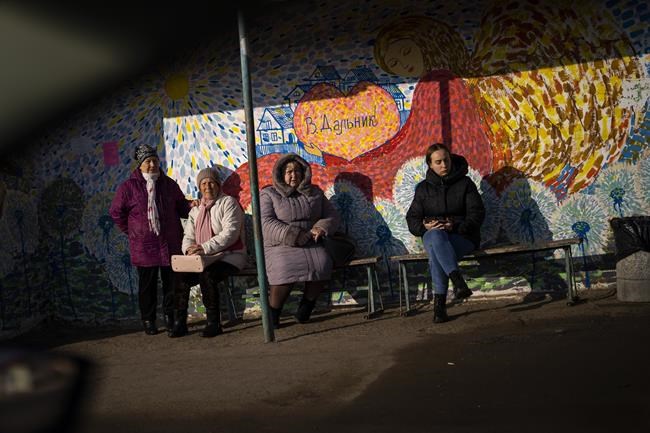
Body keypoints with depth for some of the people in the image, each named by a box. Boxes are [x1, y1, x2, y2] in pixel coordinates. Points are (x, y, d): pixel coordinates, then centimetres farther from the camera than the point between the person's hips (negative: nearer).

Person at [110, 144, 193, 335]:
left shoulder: (169, 184, 8)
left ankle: (171, 317, 17)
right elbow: (116, 212, 7)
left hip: (170, 245, 2)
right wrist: (132, 231, 5)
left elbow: (180, 207, 18)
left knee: (172, 282, 4)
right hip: (144, 247, -2)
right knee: (147, 285, 5)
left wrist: (191, 205, -2)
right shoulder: (129, 187, -1)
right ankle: (148, 321, 16)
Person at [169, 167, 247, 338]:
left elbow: (230, 233, -15)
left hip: (230, 256, -6)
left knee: (207, 275, -33)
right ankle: (180, 322, -10)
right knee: (181, 277, -18)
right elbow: (188, 237, 14)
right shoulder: (196, 210, 19)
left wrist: (205, 248, -25)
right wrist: (190, 250, -12)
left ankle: (213, 322, -23)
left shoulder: (228, 202, -2)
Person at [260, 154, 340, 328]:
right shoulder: (269, 194, 7)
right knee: (285, 269, -36)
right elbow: (265, 223, -8)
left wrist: (321, 228, -6)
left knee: (322, 264, -31)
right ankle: (272, 314, -15)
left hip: (311, 245, 3)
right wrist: (294, 236, -18)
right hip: (281, 247, -3)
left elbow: (332, 216, 19)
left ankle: (306, 308, -10)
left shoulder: (315, 193, 19)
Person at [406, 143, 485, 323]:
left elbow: (477, 213, -1)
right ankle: (458, 280, -53)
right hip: (432, 235, 2)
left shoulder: (464, 183, 8)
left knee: (436, 254, -37)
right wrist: (425, 226, -12)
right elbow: (412, 219, 13)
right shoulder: (424, 188, 16)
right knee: (436, 236, -40)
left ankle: (439, 302, -41)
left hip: (462, 236, -2)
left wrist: (456, 226, -20)